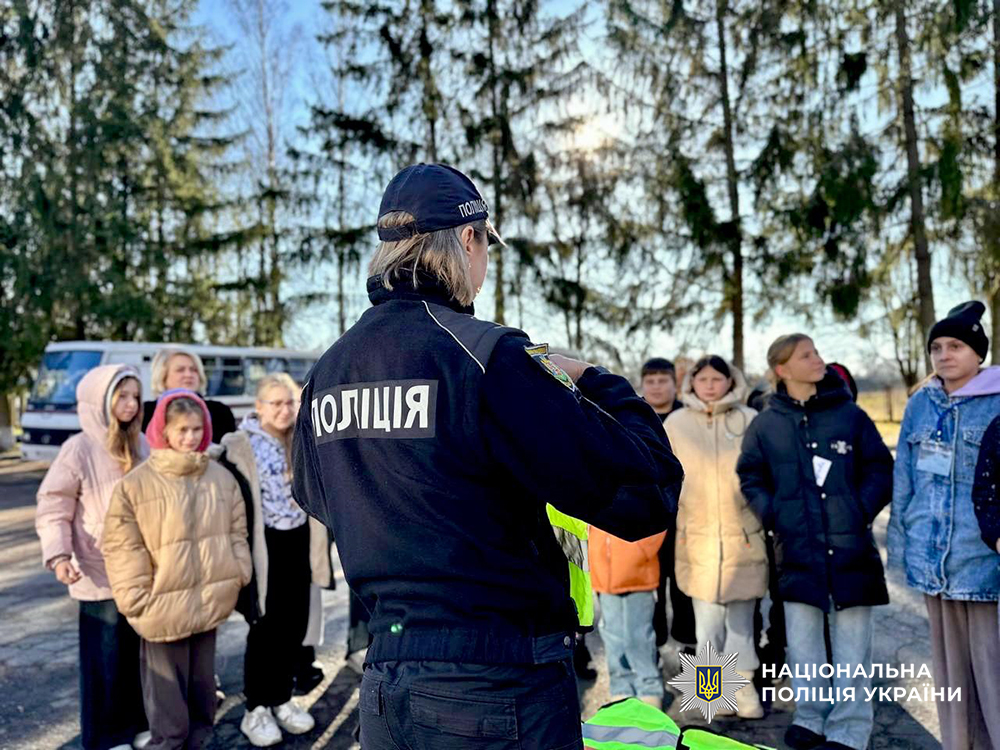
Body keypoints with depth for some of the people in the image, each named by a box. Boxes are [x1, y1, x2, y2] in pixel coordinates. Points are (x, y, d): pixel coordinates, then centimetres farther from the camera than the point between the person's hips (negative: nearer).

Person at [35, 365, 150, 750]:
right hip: (102, 575, -5)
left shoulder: (143, 445, 4)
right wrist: (58, 555, -22)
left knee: (143, 651, 16)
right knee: (106, 658, 8)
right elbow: (53, 508, -10)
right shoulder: (79, 449, -11)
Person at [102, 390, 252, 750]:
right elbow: (122, 545, -7)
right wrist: (138, 597, -11)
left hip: (209, 601, 3)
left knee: (202, 678, 18)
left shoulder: (222, 477, 2)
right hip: (163, 606, -3)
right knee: (167, 685, 6)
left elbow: (237, 533, 9)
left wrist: (238, 576, 2)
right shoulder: (136, 483, -6)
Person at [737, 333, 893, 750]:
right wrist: (772, 514, -3)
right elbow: (751, 477, 11)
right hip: (797, 548, 1)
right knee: (802, 641, 10)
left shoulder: (850, 414, 1)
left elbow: (880, 469, 5)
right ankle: (812, 716, 26)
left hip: (850, 547, -1)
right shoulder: (765, 424, 3)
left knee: (852, 643, 4)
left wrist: (862, 509, -8)